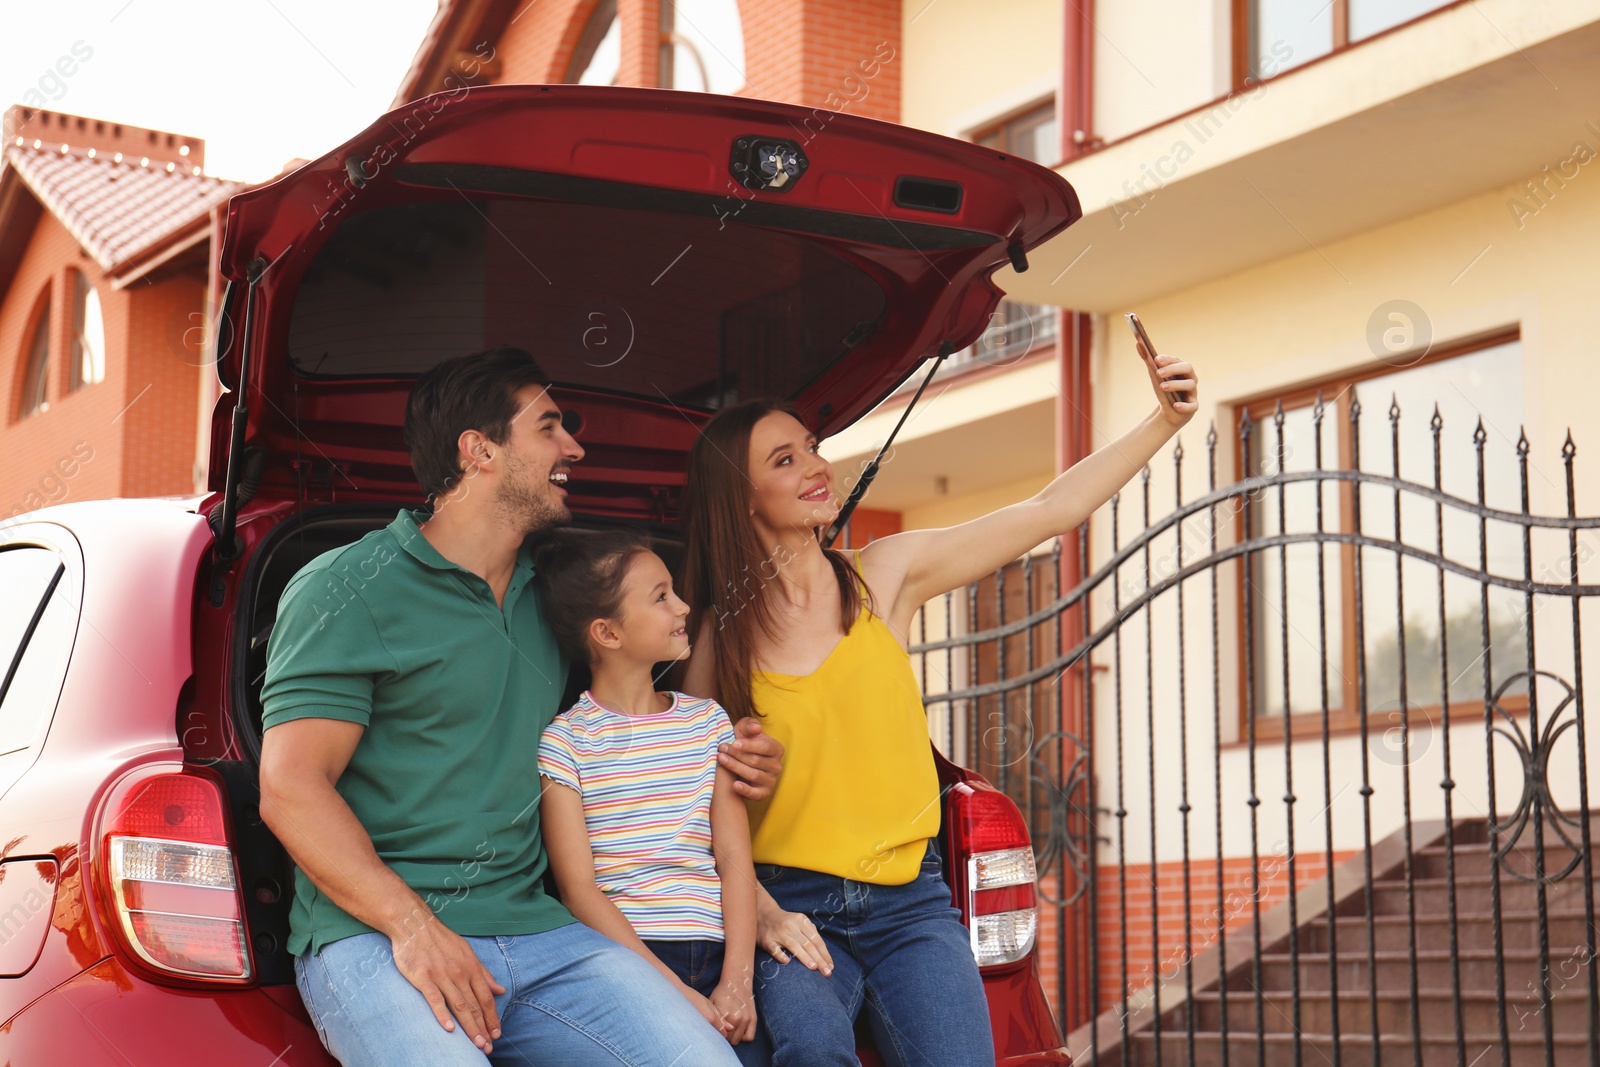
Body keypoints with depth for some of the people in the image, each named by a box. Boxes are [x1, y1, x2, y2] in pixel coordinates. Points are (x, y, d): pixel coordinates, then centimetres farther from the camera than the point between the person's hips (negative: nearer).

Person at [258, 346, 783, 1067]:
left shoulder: (549, 600, 20)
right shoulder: (347, 590, -1)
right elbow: (290, 787, -9)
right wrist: (413, 926, -21)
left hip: (533, 927, 6)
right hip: (371, 933, -5)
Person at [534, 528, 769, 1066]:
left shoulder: (708, 722, 15)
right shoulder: (564, 741, 0)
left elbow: (734, 858, 7)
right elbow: (578, 889, -6)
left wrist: (737, 979, -7)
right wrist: (677, 995, -14)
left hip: (714, 959, 4)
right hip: (625, 963, -4)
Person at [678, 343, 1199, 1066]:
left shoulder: (885, 575, 6)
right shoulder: (720, 634, 2)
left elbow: (1051, 512, 6)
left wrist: (1166, 420, 0)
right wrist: (760, 912, -9)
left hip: (909, 903, 2)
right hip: (793, 905, -1)